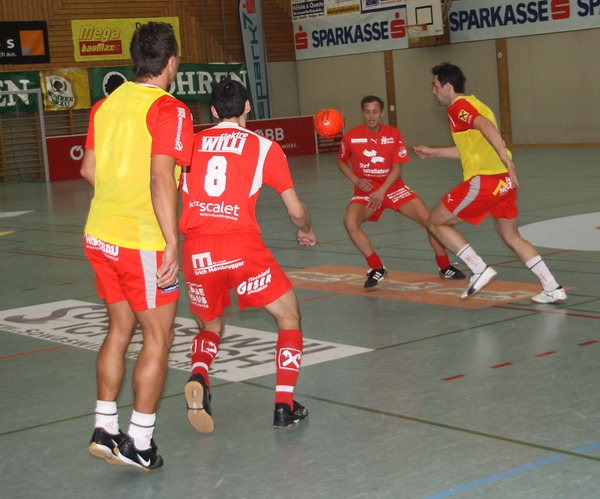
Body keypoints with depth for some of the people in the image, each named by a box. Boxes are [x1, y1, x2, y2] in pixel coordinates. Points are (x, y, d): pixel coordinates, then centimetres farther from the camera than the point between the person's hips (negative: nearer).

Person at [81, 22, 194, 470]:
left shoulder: (106, 104, 8)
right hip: (143, 242, -7)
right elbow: (161, 178, -23)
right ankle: (138, 442, 8)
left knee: (120, 329, 18)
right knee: (158, 337, 4)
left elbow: (89, 169, 13)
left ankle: (105, 429, 21)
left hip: (99, 235, 7)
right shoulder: (168, 110, -13)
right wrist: (172, 243, -22)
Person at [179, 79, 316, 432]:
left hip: (196, 252, 3)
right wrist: (307, 231, 30)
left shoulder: (192, 143, 14)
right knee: (289, 316, 18)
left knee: (211, 327, 26)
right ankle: (285, 405, 8)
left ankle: (198, 375, -6)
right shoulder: (264, 146, 7)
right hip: (243, 247, -3)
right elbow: (296, 210, 8)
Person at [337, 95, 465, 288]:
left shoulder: (394, 134, -5)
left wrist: (382, 191, -22)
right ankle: (376, 268, -14)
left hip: (392, 187, 1)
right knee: (350, 221, -30)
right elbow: (341, 162, 10)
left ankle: (444, 266, 14)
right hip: (366, 191, -1)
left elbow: (396, 169, -6)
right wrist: (356, 180, -9)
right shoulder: (351, 137, -7)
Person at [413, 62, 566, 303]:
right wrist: (433, 152, 42)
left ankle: (480, 270, -1)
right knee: (511, 237, 21)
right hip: (505, 180, 9)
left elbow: (486, 126, -25)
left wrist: (507, 161, -33)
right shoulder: (475, 104, 24)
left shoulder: (459, 107, -5)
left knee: (435, 222, 7)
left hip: (484, 181, -9)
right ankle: (553, 289, 14)